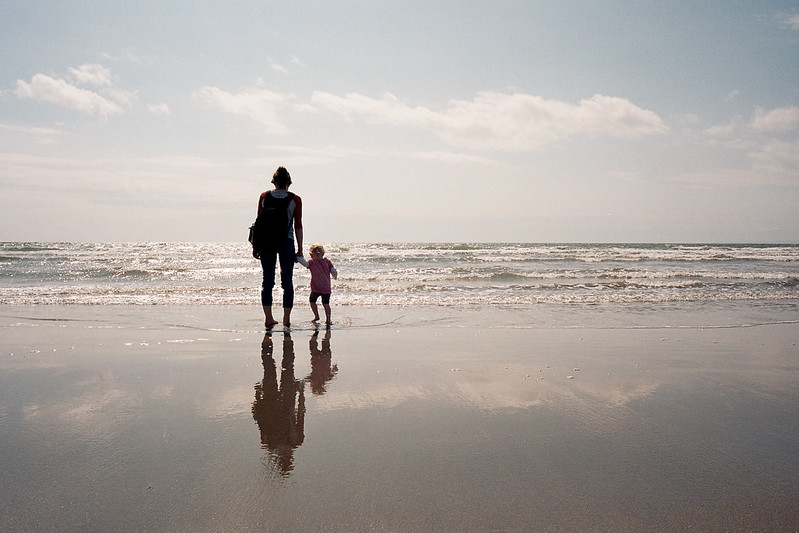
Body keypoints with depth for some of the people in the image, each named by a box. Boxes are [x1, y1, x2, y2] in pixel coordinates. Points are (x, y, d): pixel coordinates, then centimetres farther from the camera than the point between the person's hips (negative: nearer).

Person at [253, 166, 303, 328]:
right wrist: (300, 249, 5)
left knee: (267, 281, 9)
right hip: (286, 242, -1)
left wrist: (255, 246, 11)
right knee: (287, 281, 6)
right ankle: (286, 318, 5)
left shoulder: (264, 197, 3)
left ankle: (268, 318, 7)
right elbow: (298, 226, -1)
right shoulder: (295, 200, -1)